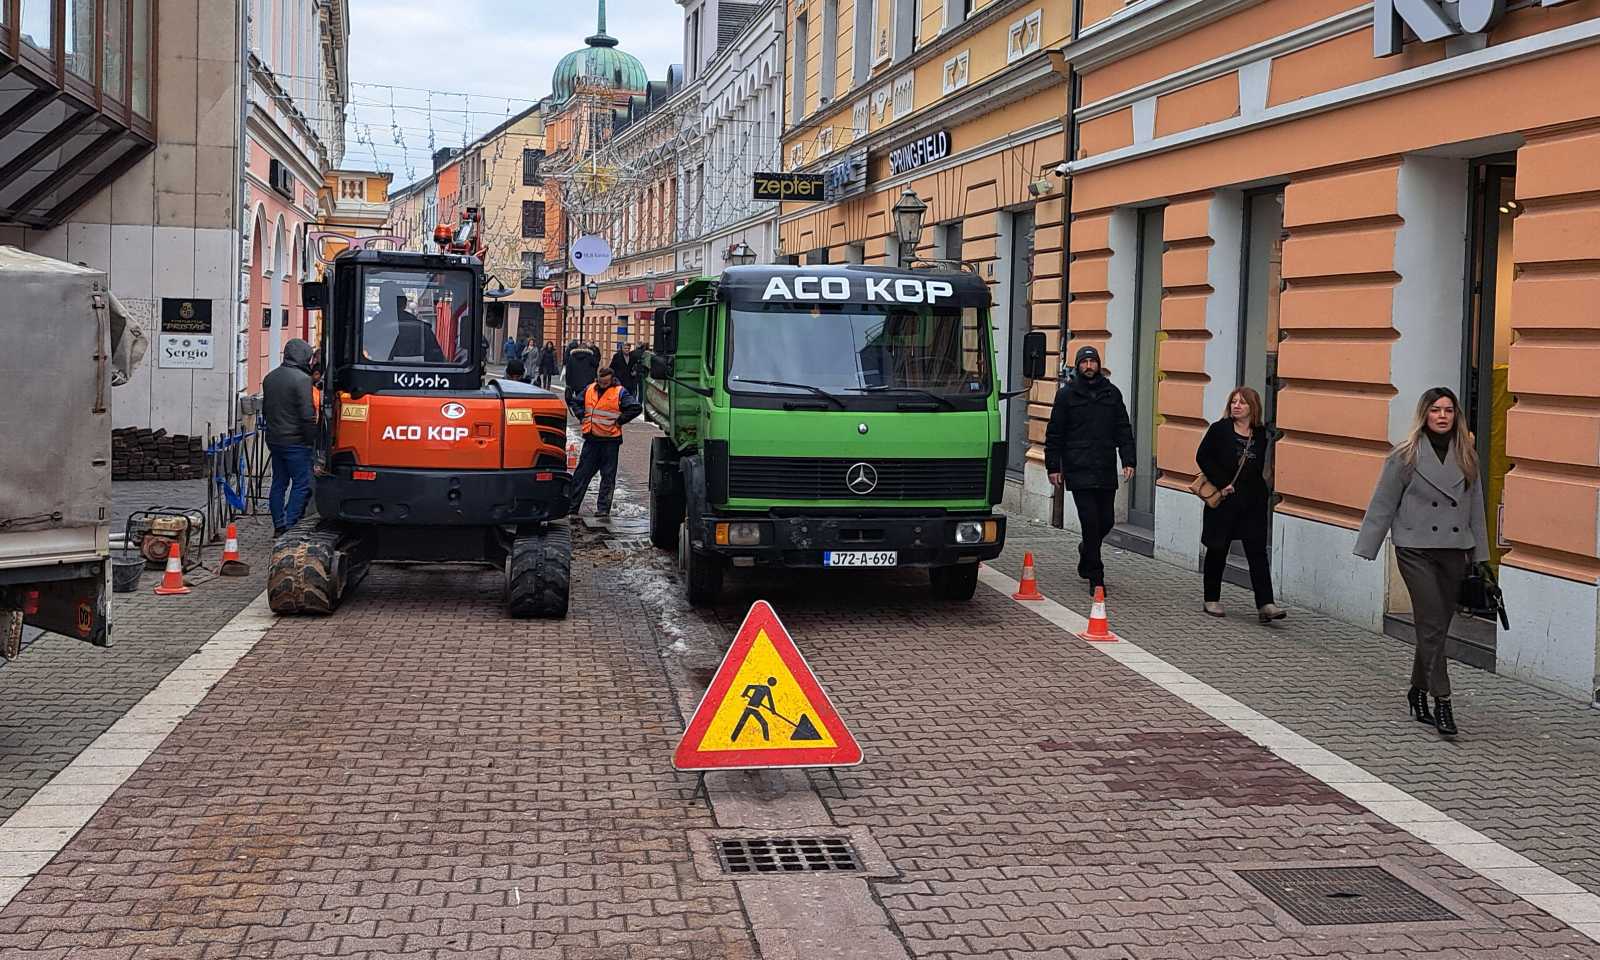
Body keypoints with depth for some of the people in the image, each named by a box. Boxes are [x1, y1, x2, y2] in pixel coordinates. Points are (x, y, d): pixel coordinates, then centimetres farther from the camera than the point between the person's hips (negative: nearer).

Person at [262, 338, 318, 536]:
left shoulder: (269, 378, 12)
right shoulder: (302, 379, -15)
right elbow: (308, 415, -18)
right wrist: (313, 439, -9)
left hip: (274, 440, 8)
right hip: (296, 442, -8)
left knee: (279, 483, 13)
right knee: (302, 484, -3)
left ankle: (279, 526, 15)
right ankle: (291, 525, -9)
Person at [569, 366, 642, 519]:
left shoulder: (619, 393, -7)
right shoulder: (589, 390, 8)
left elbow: (636, 408, -13)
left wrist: (619, 421, -11)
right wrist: (583, 417, 10)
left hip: (610, 440, -4)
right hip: (591, 439, 4)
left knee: (608, 476, 2)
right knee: (582, 473, 6)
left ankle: (603, 508, 6)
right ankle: (571, 505, 11)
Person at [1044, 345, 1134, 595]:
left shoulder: (1112, 393, 12)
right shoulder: (1066, 394, 4)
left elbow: (1123, 430, 12)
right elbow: (1054, 434, 5)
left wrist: (1128, 461, 1)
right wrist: (1053, 467, -1)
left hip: (1106, 471, 3)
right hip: (1079, 470, -3)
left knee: (1106, 520, 6)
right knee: (1090, 521, -8)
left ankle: (1086, 551, 37)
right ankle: (1096, 577, -2)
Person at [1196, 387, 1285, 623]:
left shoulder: (1261, 434, 6)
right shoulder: (1220, 429, -2)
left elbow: (1259, 468, 14)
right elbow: (1203, 457, -6)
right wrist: (1222, 483, -13)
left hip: (1253, 501, 2)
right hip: (1224, 499, -2)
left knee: (1257, 551, -5)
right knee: (1217, 550, 9)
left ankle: (1265, 604, -10)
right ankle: (1212, 599, 22)